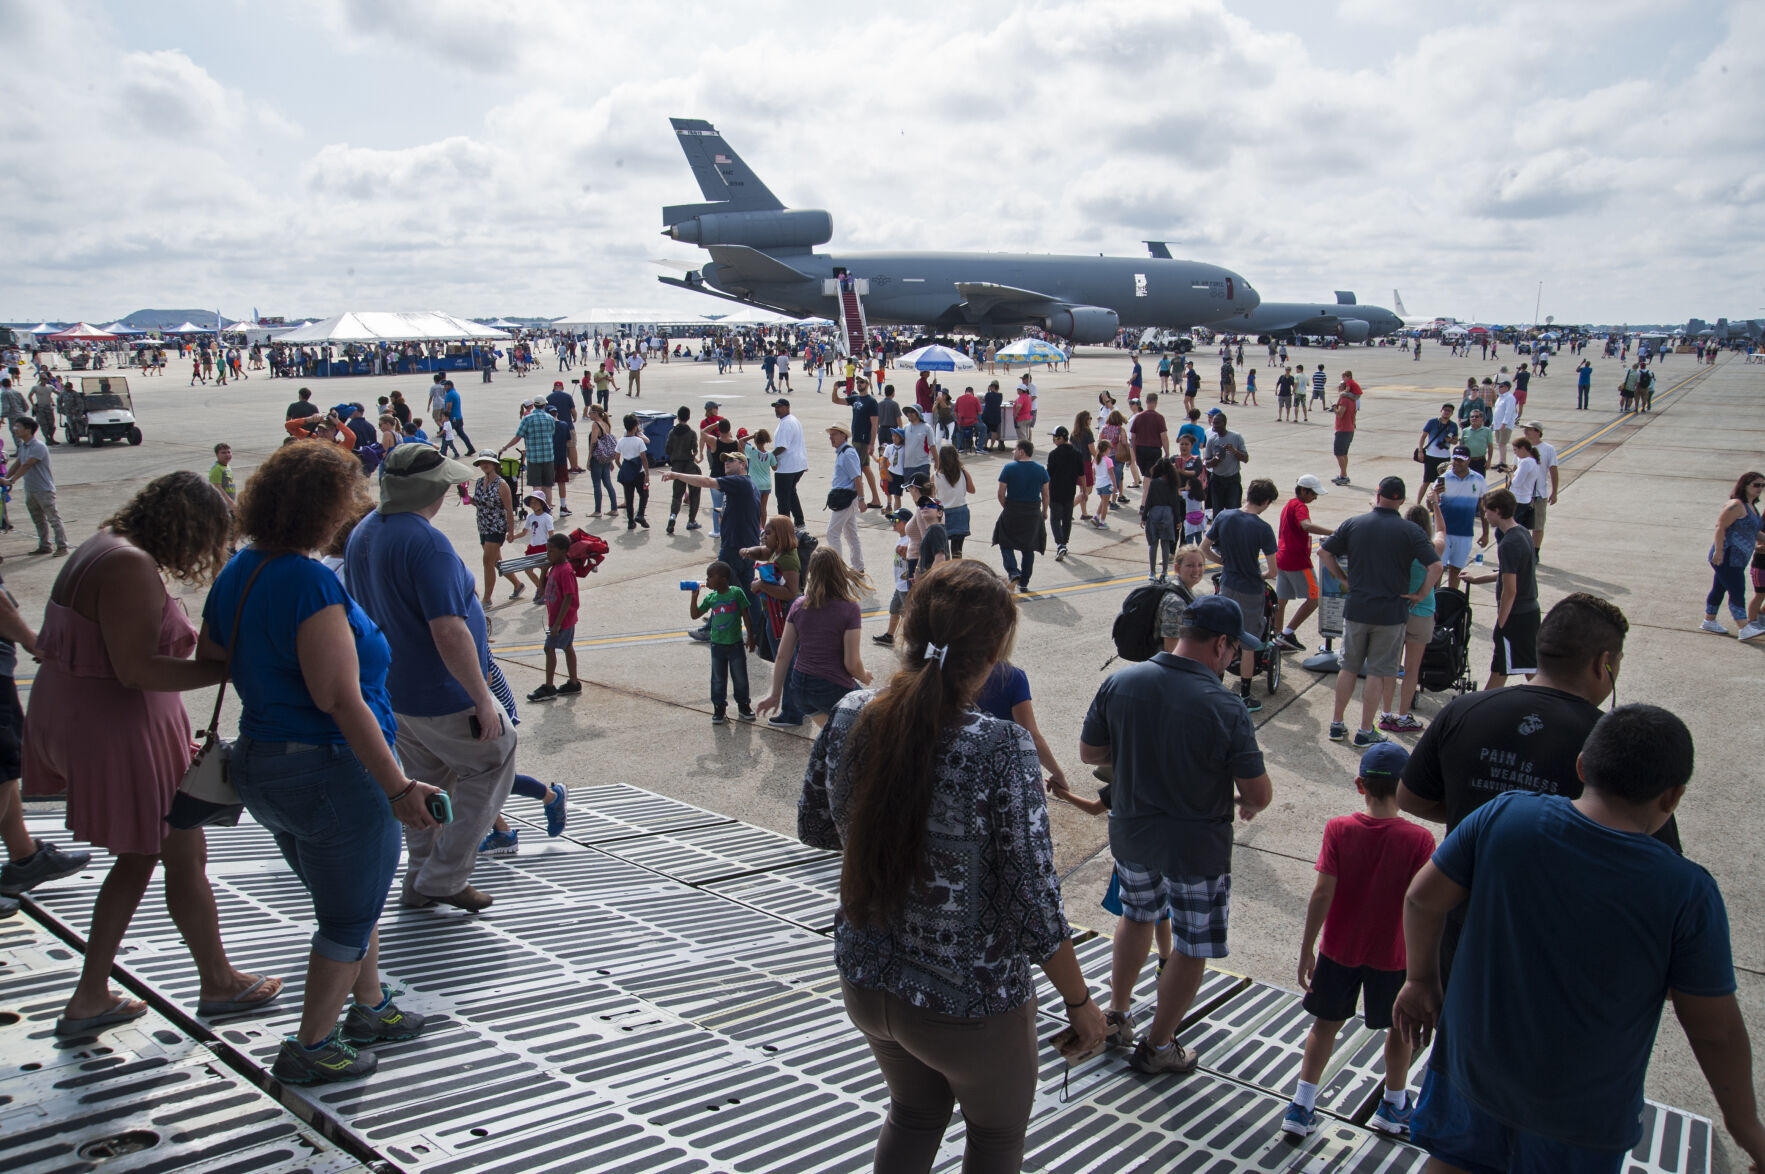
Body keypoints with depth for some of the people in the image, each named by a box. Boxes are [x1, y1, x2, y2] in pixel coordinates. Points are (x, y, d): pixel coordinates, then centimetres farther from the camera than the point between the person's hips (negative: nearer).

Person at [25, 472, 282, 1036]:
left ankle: (90, 998, 27)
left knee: (140, 856, 21)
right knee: (185, 857, 7)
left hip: (73, 719, 10)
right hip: (118, 733, -10)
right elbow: (136, 670, -26)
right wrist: (230, 668, -26)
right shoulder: (131, 566, -22)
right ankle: (219, 984, 25)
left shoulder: (101, 547, 10)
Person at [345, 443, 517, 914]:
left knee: (429, 782, 22)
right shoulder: (427, 543, -25)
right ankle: (443, 877, 10)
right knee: (494, 760, 9)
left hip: (391, 692, 9)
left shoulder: (362, 534, 5)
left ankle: (422, 883, 30)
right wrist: (483, 700, -23)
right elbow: (449, 634, -29)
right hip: (442, 697, -9)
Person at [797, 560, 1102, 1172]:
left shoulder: (850, 716, -13)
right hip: (970, 1004, -4)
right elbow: (1032, 909, -23)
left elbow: (813, 828, 4)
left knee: (915, 1112, 32)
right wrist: (1080, 1002, -7)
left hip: (866, 984, 5)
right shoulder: (1001, 749, -29)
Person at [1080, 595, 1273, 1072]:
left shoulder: (1119, 683, -12)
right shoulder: (1225, 709, -24)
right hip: (1195, 846, -5)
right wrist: (1246, 803, 7)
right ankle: (1157, 1046, 29)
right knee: (1191, 950, 15)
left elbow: (1089, 753, 0)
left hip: (1129, 831, 5)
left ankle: (1116, 1016, 43)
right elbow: (1259, 794, -15)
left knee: (1137, 916, 29)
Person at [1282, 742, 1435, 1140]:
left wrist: (1306, 948, -5)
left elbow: (1322, 894, -14)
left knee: (1327, 1022, 16)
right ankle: (1394, 1107, 39)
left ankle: (1301, 1107, 16)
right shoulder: (1419, 839, -17)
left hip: (1339, 950, 1)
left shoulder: (1338, 829, -14)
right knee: (1400, 1027, 22)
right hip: (1392, 954, -1)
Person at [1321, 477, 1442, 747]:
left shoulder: (1353, 524, -1)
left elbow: (1325, 553, 2)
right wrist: (1420, 594, -4)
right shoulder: (1410, 530, -8)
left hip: (1356, 609, 2)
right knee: (1377, 674, 6)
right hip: (1391, 613, -2)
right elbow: (1435, 567, -17)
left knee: (1348, 668, 15)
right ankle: (1365, 732, 12)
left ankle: (1336, 724, 22)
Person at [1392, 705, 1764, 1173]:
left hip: (1474, 1066, 2)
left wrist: (1423, 979, 10)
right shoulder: (1687, 894, -22)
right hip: (1581, 1113, -1)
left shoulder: (1504, 817, -18)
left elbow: (1423, 899, -8)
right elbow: (1716, 1030, -12)